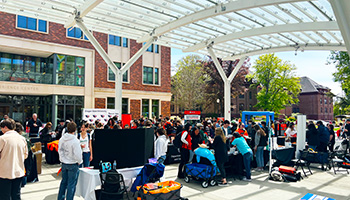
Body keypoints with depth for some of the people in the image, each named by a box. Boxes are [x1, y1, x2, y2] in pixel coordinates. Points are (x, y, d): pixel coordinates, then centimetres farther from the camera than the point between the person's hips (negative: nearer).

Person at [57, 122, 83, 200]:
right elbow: (77, 154, -22)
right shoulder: (75, 141, -23)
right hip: (73, 165, -7)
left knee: (64, 182, 22)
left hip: (64, 163, 7)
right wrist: (79, 161, -4)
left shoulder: (62, 139, -2)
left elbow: (60, 150, 8)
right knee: (71, 184, 6)